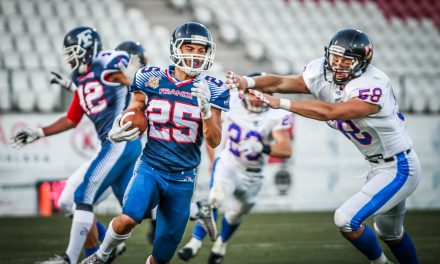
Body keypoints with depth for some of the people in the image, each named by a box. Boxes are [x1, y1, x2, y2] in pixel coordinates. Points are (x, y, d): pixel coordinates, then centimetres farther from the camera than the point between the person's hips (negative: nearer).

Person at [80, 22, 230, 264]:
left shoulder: (210, 90, -3)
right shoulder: (152, 79, -2)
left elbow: (214, 141, -6)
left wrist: (205, 108, -23)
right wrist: (117, 131, -11)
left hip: (182, 179, 1)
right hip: (150, 168, -1)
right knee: (128, 219, -28)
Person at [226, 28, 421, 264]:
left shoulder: (373, 86, -30)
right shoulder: (323, 74, -8)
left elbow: (330, 112, -42)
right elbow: (281, 82, -19)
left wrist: (281, 103, -45)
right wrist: (248, 82, -38)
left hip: (399, 168, -8)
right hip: (378, 166, 9)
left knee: (347, 220, -12)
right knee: (389, 232, 25)